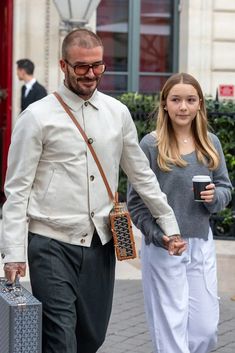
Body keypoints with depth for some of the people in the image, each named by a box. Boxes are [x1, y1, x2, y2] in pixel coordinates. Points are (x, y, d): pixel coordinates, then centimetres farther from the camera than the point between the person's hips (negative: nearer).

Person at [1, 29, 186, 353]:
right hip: (52, 245, -4)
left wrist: (169, 225, 17)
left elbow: (141, 175, 16)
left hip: (101, 244, 5)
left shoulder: (117, 113, 7)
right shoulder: (37, 117, -6)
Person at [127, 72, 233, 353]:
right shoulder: (150, 145, -8)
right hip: (163, 247, -4)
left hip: (202, 245, 4)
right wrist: (159, 236, -16)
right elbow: (135, 200, -6)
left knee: (205, 329, 7)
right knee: (171, 328, 0)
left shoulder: (210, 143, 4)